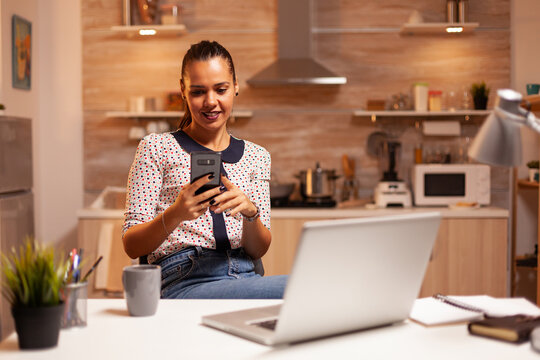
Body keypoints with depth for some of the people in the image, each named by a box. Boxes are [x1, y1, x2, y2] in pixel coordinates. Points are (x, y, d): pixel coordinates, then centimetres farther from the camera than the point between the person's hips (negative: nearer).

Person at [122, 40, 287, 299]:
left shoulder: (256, 156, 16)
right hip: (183, 282, -5)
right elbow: (131, 246, 0)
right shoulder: (156, 147, 6)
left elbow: (258, 251, 10)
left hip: (244, 277, 5)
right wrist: (174, 215, -20)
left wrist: (250, 213, -12)